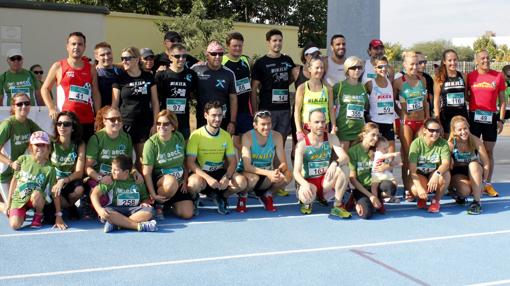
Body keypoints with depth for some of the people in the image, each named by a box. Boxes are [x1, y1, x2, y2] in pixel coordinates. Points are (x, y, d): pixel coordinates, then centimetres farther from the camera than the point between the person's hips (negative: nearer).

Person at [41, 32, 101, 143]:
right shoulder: (58, 67, 5)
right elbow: (45, 89, 9)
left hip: (88, 121, 2)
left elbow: (96, 94, 12)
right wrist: (52, 108, -4)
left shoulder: (91, 69, 12)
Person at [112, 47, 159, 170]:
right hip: (126, 124, -1)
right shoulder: (120, 79, 3)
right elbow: (114, 104, 4)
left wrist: (155, 124, 3)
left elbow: (155, 102, 9)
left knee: (143, 157, 3)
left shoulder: (149, 77, 6)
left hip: (145, 124, 1)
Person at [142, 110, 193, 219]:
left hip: (179, 180, 5)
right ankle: (158, 204, -9)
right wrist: (153, 195, -20)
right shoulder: (151, 143, -14)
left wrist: (185, 180, 1)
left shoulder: (179, 137, 0)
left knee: (187, 214, -11)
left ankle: (171, 202, 22)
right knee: (172, 182, -41)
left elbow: (185, 161, 11)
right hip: (159, 179, -4)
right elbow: (147, 172, -15)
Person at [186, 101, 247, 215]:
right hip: (201, 173, -3)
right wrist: (208, 178, -29)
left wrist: (227, 178, -19)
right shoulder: (196, 135, -11)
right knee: (195, 183, -39)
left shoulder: (226, 136, 2)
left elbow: (232, 161, 3)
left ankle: (221, 196, 9)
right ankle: (194, 199, 1)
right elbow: (190, 162, -16)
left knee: (242, 182, -23)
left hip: (220, 172, 4)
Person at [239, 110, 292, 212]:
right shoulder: (247, 137, -19)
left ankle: (267, 195, 5)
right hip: (249, 173, -3)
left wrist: (278, 170, -36)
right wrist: (268, 173, -40)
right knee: (253, 178, -38)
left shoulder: (276, 136, -10)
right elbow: (247, 166, -25)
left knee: (287, 176, -25)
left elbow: (284, 163, -11)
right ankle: (242, 196, -2)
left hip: (267, 174, 3)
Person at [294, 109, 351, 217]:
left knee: (343, 168, -26)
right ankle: (307, 202, 4)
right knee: (306, 196, -38)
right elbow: (296, 172, -21)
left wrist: (335, 163, -43)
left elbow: (345, 157, -19)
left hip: (325, 182, 3)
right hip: (309, 183, -3)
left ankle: (338, 206, -12)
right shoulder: (302, 144, -14)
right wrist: (305, 184, -43)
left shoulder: (331, 138, -5)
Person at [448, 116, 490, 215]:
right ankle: (461, 195, 9)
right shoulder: (450, 144, -17)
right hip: (458, 172, -1)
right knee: (465, 190, -33)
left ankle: (477, 202, -29)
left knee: (473, 165, -35)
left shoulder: (475, 141, -16)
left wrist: (482, 182, -15)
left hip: (475, 171, 1)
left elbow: (486, 163, -14)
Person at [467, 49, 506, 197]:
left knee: (489, 151, 6)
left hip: (491, 117, 0)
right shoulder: (470, 76, 2)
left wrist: (501, 119, -2)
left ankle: (488, 184, 13)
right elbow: (465, 96, 10)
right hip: (474, 117, 0)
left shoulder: (498, 76, 2)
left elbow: (502, 100, 5)